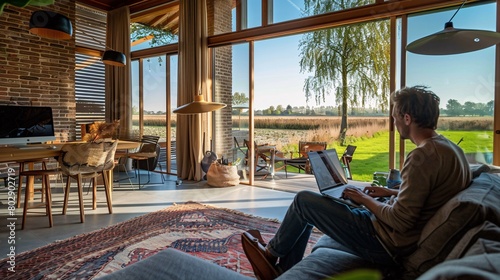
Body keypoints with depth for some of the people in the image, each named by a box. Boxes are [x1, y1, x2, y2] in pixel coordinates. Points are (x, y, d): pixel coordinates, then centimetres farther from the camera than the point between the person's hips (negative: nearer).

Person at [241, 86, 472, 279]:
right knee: (309, 208, 15)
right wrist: (390, 192, 11)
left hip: (386, 244, -10)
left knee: (304, 200, -2)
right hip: (398, 241, 10)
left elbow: (400, 221, -26)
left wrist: (364, 199, -11)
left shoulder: (423, 156, -25)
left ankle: (272, 252, 23)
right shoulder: (450, 148, 7)